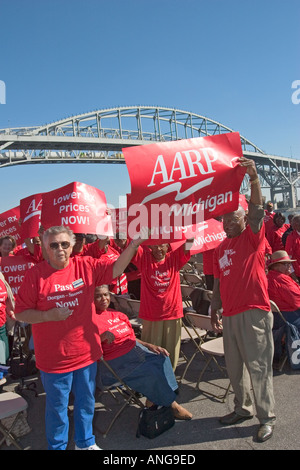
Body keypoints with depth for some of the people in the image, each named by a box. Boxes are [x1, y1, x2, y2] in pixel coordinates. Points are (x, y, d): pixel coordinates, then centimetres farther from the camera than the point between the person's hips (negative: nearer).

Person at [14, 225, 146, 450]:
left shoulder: (86, 266, -5)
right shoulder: (35, 274, -11)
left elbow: (116, 268, -10)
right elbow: (20, 313, -8)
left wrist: (134, 243, -22)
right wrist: (48, 316, -23)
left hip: (86, 352, 3)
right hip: (54, 358, -3)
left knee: (86, 402, 23)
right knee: (57, 407, 17)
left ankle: (85, 442, 47)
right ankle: (57, 446, 43)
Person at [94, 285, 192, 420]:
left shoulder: (117, 314, 12)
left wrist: (149, 346, 6)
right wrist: (103, 336, -34)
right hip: (115, 363, -8)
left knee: (161, 359, -8)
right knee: (151, 371, -19)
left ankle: (152, 399, 0)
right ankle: (171, 405, 3)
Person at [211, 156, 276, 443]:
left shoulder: (252, 237, -3)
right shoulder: (221, 247, 13)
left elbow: (257, 210, -22)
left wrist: (254, 178, -34)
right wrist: (214, 311, 17)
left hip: (253, 312, -6)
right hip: (229, 315, 6)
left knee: (258, 366, 2)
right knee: (234, 367, 15)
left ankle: (267, 418, 19)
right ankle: (242, 409, 33)